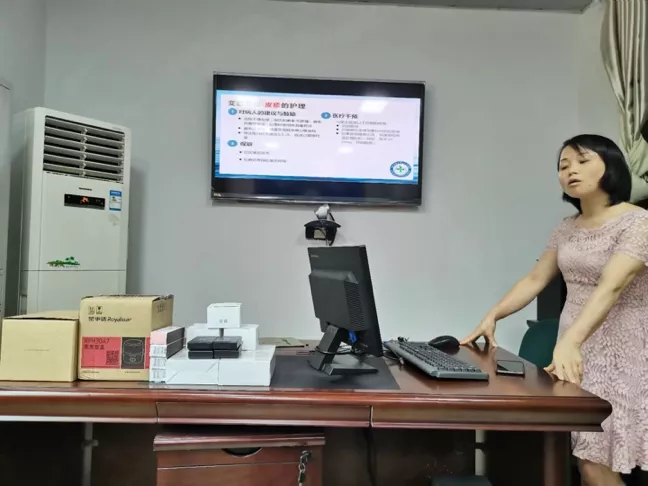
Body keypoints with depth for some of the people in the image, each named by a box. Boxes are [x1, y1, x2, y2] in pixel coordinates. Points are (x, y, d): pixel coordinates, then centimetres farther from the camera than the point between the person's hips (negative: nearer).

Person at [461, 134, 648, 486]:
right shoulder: (566, 229, 10)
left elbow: (610, 288, -26)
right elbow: (535, 279, 11)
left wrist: (569, 342, -39)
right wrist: (492, 316, 0)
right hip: (575, 347, 6)